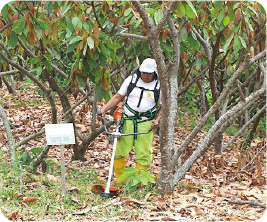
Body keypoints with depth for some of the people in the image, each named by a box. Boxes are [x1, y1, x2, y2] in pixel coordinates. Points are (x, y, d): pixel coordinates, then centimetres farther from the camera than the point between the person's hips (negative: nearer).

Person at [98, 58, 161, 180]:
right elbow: (118, 97, 9)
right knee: (119, 151, 0)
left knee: (143, 154, -1)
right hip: (127, 121, 1)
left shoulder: (159, 86, 1)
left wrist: (157, 120, -11)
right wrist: (104, 109, -2)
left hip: (146, 124, -1)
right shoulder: (131, 79, 4)